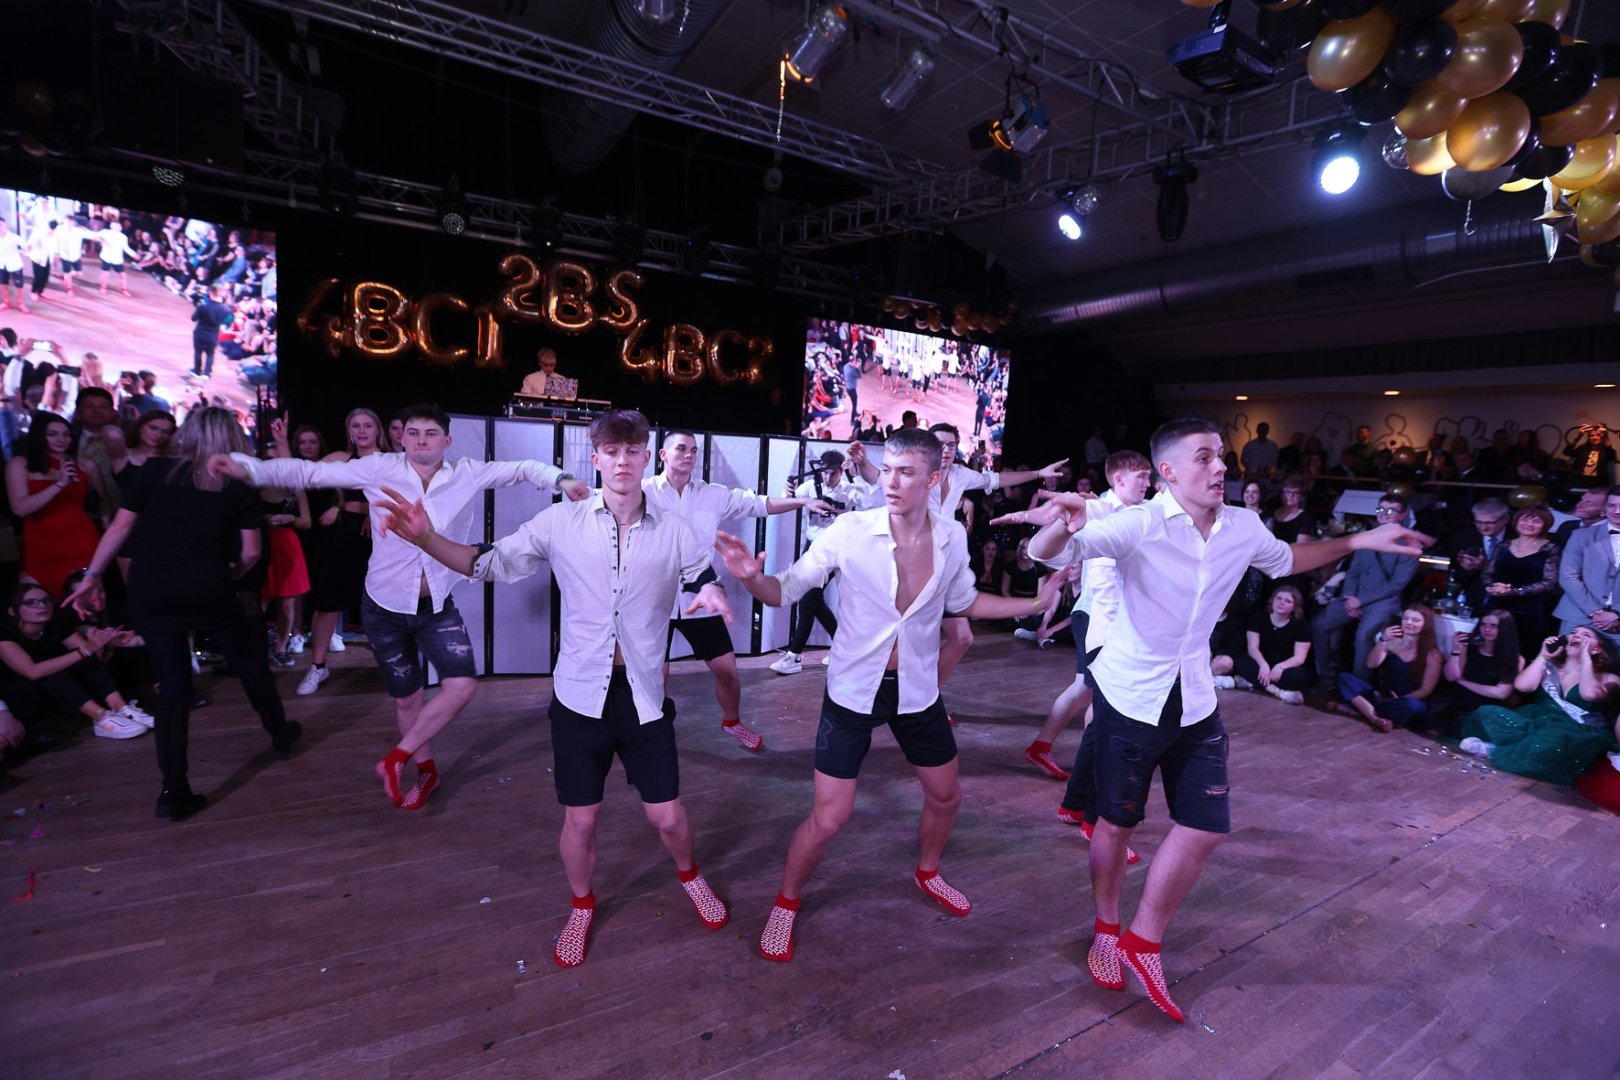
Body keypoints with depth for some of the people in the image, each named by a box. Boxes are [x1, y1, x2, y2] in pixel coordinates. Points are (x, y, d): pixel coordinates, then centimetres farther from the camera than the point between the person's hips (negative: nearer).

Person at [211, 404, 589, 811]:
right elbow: (308, 472, -11)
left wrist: (561, 480, -24)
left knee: (463, 685, -13)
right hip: (385, 606, -1)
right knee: (406, 697, 13)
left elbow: (522, 468, -7)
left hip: (438, 605, 1)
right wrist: (246, 467, -22)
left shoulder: (468, 473, -8)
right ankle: (426, 768, 38)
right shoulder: (379, 469, -11)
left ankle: (398, 757, 10)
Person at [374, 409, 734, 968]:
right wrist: (427, 539, -14)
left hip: (644, 695, 0)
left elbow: (711, 584, 4)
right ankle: (582, 907, 42)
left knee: (667, 815, 9)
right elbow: (492, 564, 1)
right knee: (581, 818, 12)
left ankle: (689, 875, 44)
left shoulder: (675, 531, -5)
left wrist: (714, 595, -21)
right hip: (581, 694, 0)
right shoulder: (562, 522, -6)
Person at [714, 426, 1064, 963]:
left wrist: (1038, 602, 3)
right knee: (827, 818, -1)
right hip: (853, 691, -4)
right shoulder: (851, 530, -20)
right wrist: (751, 577, -38)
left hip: (917, 691, 4)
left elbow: (964, 601, 10)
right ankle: (786, 903, 29)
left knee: (946, 796, 20)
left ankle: (927, 872, 53)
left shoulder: (952, 538, -9)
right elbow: (786, 590, -16)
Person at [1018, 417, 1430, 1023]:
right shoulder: (1139, 524, -21)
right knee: (1117, 821, 10)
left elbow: (1286, 560, 21)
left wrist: (1359, 541, 11)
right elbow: (1050, 553, -31)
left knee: (1205, 828, 6)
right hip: (1130, 696, -5)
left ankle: (1144, 942, 26)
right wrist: (1060, 528, -55)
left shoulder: (1243, 528, -2)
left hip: (1195, 701, 5)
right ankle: (1107, 932, 35)